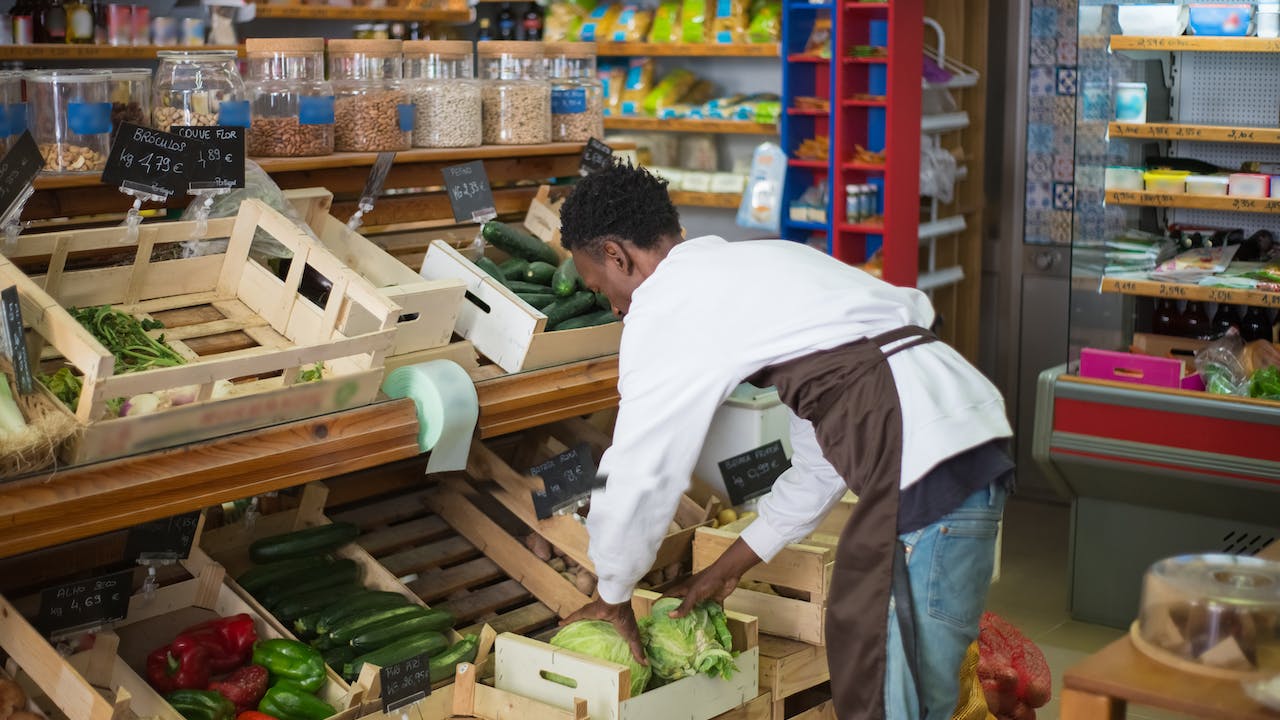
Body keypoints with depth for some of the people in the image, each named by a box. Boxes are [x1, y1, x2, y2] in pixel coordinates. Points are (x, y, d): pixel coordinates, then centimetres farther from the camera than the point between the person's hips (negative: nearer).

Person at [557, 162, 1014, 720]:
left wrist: (614, 598, 20)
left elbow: (639, 473, 3)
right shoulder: (758, 265, 26)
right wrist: (728, 568, 33)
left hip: (926, 470, -9)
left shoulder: (665, 303, -1)